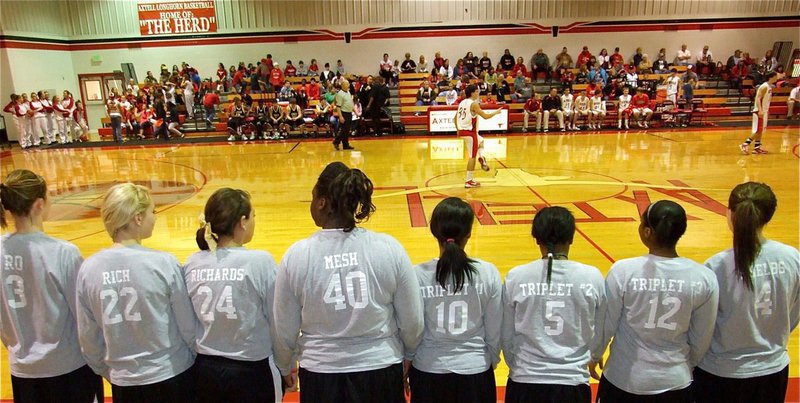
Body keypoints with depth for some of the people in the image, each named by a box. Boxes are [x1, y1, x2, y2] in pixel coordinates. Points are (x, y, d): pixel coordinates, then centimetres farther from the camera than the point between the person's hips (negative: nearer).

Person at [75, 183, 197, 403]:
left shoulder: (88, 269, -8)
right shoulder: (164, 263, -19)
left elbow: (88, 338, 1)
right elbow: (188, 327, -10)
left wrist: (109, 373, 17)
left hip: (124, 383, 3)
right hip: (172, 376, -3)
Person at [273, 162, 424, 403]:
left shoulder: (296, 256, -13)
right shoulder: (390, 249, -13)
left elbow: (284, 330, -2)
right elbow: (413, 323, -5)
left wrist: (285, 368, 17)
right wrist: (405, 355, 16)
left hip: (320, 376, 0)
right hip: (381, 373, 0)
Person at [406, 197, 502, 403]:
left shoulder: (418, 276, -15)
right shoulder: (488, 273, -13)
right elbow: (495, 331, -5)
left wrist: (406, 365, 11)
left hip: (428, 372, 0)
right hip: (475, 372, 0)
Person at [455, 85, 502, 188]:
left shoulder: (462, 103, 10)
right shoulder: (474, 104, -13)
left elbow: (455, 118, 15)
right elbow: (485, 116, -15)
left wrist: (458, 130, 25)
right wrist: (496, 112, 1)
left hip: (462, 131, 9)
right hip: (470, 132, -9)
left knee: (481, 141, 33)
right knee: (472, 156, -2)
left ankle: (481, 158, 11)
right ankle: (469, 181, 0)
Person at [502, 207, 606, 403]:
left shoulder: (515, 277, -10)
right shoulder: (592, 277, -9)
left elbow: (507, 336, -1)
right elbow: (599, 334, 3)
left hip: (525, 382, 0)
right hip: (573, 382, 0)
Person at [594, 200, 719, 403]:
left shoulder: (622, 271, -20)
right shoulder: (705, 278, -13)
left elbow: (606, 327, -8)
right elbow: (702, 341, -2)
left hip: (623, 380, -1)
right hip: (676, 382, 2)